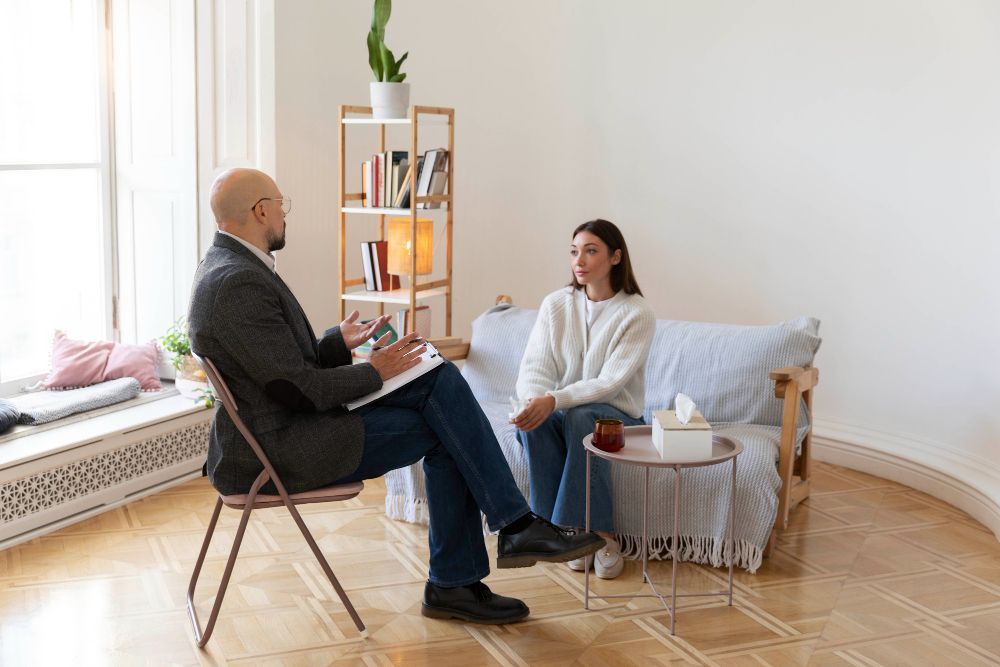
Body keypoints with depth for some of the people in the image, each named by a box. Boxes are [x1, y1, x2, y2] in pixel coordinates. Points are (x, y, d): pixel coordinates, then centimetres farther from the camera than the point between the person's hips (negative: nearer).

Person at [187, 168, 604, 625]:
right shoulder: (238, 284, -21)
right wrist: (374, 372, -9)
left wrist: (339, 343, 8)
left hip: (286, 421, 10)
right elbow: (297, 390, -21)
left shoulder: (233, 268, 12)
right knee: (444, 431, -10)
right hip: (275, 448, -10)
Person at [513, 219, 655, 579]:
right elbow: (534, 367, -7)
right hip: (563, 411, 3)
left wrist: (555, 400, -35)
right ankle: (562, 530, -24)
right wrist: (533, 401, -31)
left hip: (616, 415, -3)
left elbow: (610, 382, -19)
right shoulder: (556, 304, 0)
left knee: (582, 417, -36)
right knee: (533, 422, -31)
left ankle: (601, 535, -27)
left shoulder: (637, 313, -11)